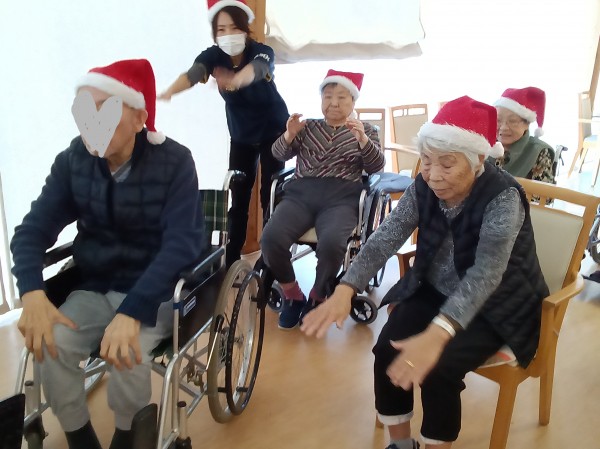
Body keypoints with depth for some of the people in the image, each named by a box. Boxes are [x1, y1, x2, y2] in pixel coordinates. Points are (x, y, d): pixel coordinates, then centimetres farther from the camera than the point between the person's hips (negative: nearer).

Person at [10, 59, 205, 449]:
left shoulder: (174, 162, -16)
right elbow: (34, 228, -4)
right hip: (94, 287, 4)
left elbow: (182, 242, -25)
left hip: (155, 291, -3)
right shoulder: (73, 160, -3)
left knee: (126, 353, -29)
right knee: (52, 343, -23)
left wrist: (131, 312, -37)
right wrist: (33, 294, -24)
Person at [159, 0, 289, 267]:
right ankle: (230, 259, 10)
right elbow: (193, 73, -35)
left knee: (270, 195, -4)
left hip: (273, 131, -3)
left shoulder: (262, 52, -23)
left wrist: (237, 80, -72)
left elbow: (256, 68, -47)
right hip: (241, 136, 3)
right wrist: (168, 93, -58)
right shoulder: (213, 55, -15)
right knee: (238, 198, 1)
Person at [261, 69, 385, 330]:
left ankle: (317, 298, -4)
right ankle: (292, 295, -2)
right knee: (271, 238, -27)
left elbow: (376, 166, 5)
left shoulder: (365, 131, 19)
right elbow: (279, 154, 13)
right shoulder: (307, 127, 22)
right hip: (301, 194, 2)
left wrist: (362, 138, -13)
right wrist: (289, 135, -8)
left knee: (331, 243, -34)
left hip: (341, 198, -2)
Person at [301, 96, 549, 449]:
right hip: (435, 291, 5)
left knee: (437, 367, -24)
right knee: (389, 350, -16)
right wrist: (345, 290, -37)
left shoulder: (503, 198, -26)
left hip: (496, 305, -4)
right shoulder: (423, 188, -11)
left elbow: (486, 272, -39)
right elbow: (385, 239, -20)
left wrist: (436, 335, -53)